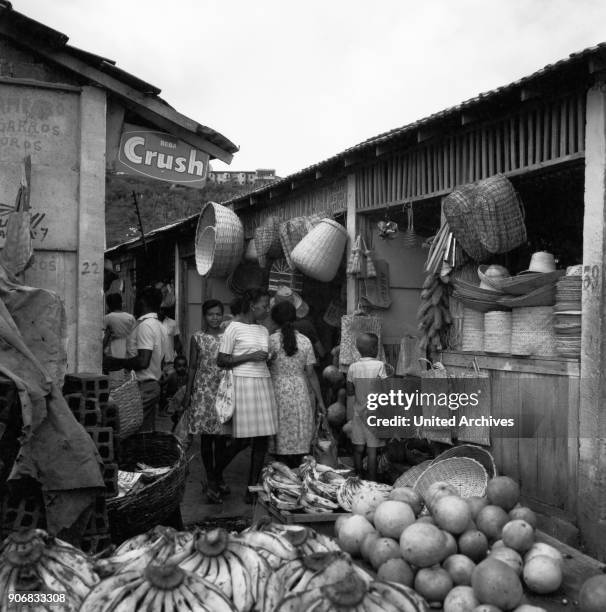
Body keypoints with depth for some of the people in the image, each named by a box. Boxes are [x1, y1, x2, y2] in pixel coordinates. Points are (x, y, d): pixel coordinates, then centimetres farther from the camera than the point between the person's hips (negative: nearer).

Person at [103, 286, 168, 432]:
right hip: (154, 385, 10)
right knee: (148, 433, 13)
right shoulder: (160, 327, 14)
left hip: (142, 387, -10)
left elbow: (143, 361, -25)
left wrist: (117, 362, -13)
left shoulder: (145, 326, -16)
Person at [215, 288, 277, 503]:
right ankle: (215, 473, 19)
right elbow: (221, 361, -6)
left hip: (263, 384, 6)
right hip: (243, 383, -6)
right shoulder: (234, 328, -3)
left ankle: (253, 487, 12)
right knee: (244, 439, -6)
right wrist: (249, 357, -12)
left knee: (262, 438, 2)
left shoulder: (263, 330, 15)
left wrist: (266, 358, 4)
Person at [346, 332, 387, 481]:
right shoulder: (379, 365, -13)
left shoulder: (353, 367, -3)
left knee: (358, 449, 12)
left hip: (358, 412, 4)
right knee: (372, 451, 2)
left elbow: (350, 392, 2)